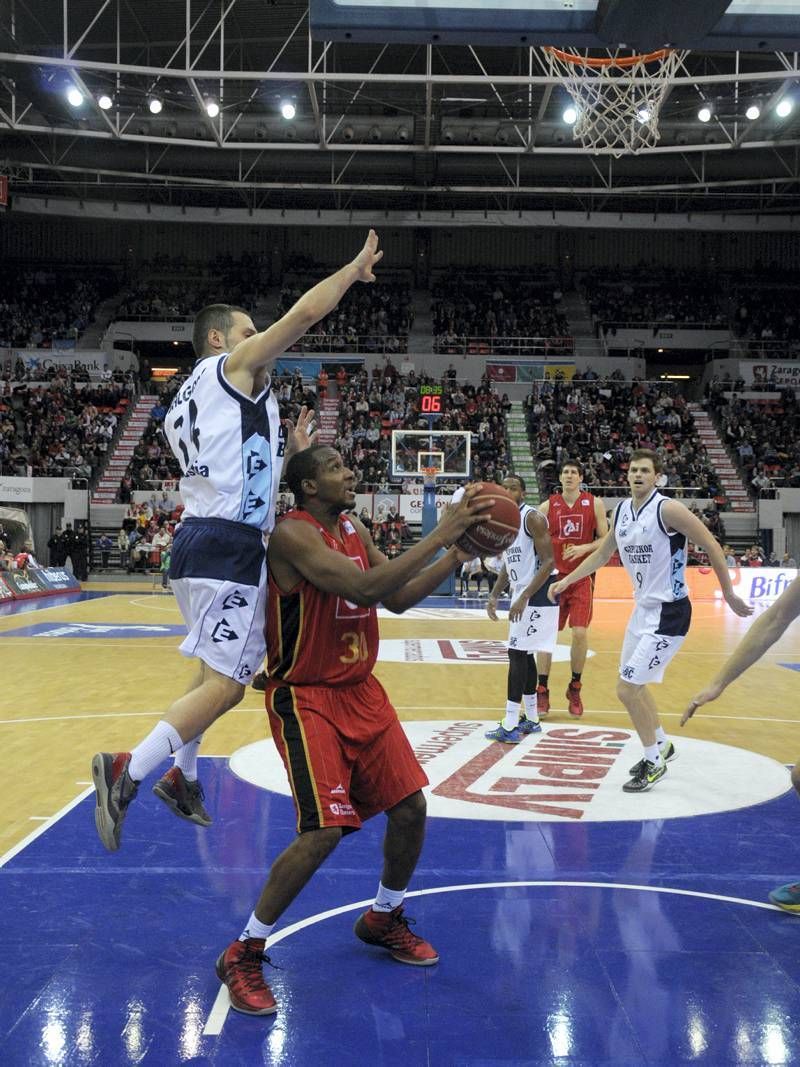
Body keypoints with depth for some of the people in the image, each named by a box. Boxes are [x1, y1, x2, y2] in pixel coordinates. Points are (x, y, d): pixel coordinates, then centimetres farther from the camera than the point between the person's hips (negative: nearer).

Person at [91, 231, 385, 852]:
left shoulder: (188, 402, 26)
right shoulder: (233, 365, 2)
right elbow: (305, 313, -6)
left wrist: (288, 451, 27)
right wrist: (356, 268, 7)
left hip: (202, 540, 10)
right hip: (229, 544, -10)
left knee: (218, 676, 22)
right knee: (226, 684, -12)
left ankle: (182, 777, 31)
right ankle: (129, 771, -16)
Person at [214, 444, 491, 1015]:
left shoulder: (355, 530, 7)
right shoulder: (293, 534, -20)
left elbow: (398, 597, 11)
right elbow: (366, 587, -32)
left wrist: (456, 554, 1)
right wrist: (440, 534, -28)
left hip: (360, 690, 8)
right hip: (306, 698, -8)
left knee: (411, 806, 7)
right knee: (325, 830, -16)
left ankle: (384, 919, 33)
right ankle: (243, 953, 5)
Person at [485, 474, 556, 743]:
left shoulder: (533, 518, -16)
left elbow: (548, 562, -21)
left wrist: (523, 598, -25)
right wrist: (494, 595, 10)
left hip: (536, 595, -9)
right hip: (521, 595, 9)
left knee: (517, 654, -12)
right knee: (524, 655, 13)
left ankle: (510, 727, -10)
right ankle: (531, 720, 23)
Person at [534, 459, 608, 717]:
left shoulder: (594, 504, 0)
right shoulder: (547, 506, 2)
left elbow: (605, 540, 0)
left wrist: (584, 548, -16)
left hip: (582, 578, -1)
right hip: (553, 576, 1)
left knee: (580, 633, -5)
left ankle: (575, 688, 14)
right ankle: (542, 691, 10)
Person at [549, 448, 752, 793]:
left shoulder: (668, 509, -18)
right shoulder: (621, 511, 5)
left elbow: (712, 547, -14)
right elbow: (602, 554, 19)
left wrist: (729, 596, -11)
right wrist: (566, 581, 15)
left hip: (668, 613, -8)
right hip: (643, 608, 8)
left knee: (627, 690, -9)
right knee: (633, 684, 19)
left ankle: (654, 762, 10)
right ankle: (662, 745, 41)